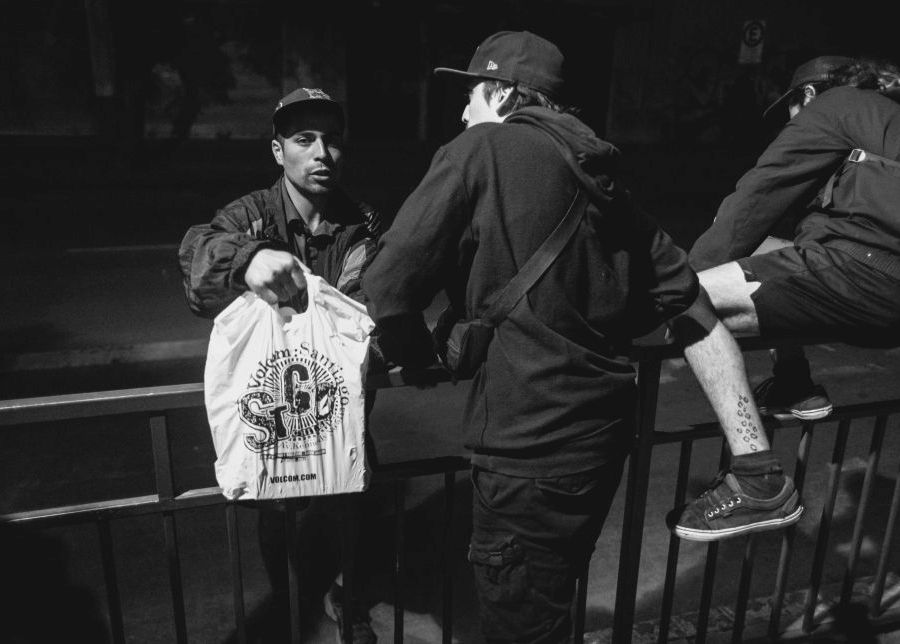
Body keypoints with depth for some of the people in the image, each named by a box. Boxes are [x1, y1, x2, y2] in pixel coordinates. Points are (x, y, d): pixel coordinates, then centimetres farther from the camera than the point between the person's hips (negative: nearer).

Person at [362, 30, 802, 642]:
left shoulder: (481, 148, -7)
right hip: (605, 427, 7)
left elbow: (390, 282, -12)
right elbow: (694, 309, 12)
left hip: (530, 442, -7)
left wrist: (419, 358, 7)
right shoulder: (602, 180, 13)